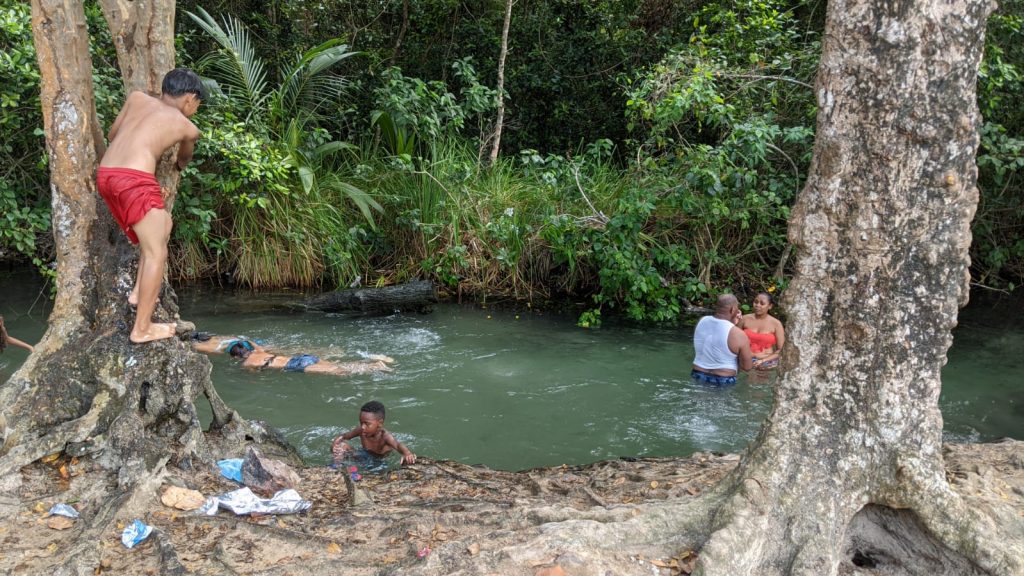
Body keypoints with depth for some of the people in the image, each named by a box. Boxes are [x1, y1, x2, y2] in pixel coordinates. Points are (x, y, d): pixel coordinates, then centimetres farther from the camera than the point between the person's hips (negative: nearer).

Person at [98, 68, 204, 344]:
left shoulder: (137, 98, 21)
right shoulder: (188, 127, 13)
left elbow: (112, 134, 31)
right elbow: (184, 159, 34)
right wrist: (177, 166, 57)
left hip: (105, 174, 7)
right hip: (135, 179, -7)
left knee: (163, 223, 26)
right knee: (156, 253, -1)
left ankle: (139, 292, 25)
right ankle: (142, 329, -3)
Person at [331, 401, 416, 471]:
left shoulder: (384, 436, -35)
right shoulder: (361, 431, -18)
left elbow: (398, 445, -56)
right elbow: (343, 437, -1)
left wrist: (407, 453, -79)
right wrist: (334, 444, -24)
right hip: (365, 457, 4)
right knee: (342, 445, -9)